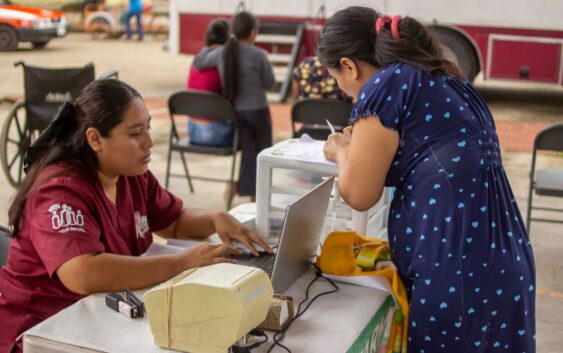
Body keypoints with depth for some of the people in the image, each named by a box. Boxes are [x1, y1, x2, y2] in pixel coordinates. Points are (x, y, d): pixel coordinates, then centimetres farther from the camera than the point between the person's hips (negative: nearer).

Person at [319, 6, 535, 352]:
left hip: (458, 272, -8)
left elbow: (359, 194, -7)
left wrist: (342, 152, 13)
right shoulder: (441, 77, 14)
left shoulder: (386, 84, -10)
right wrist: (365, 141, 26)